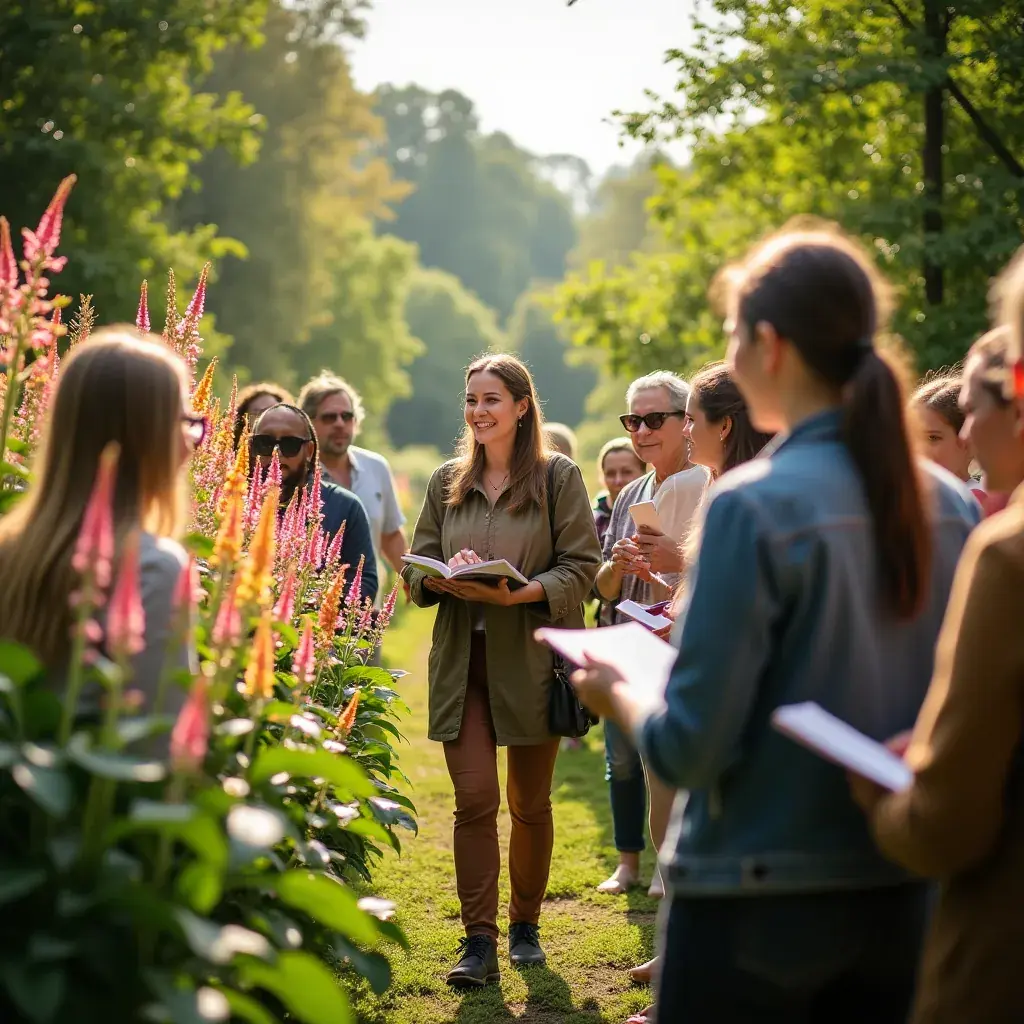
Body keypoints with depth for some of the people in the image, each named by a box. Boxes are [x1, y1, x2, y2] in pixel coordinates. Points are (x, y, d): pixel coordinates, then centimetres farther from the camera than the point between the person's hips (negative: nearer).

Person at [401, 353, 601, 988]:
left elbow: (582, 567, -7)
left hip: (532, 662, -2)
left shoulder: (558, 476, -1)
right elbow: (415, 570, 11)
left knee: (530, 804, 10)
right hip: (462, 663, 2)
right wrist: (444, 580, -12)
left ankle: (525, 927, 27)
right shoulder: (447, 483, 10)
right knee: (474, 800, -7)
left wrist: (520, 594, -22)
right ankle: (479, 943, -4)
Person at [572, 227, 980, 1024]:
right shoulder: (951, 506, 0)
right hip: (901, 899, 6)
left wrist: (617, 695, 2)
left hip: (758, 903, -5)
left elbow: (691, 748, -17)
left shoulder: (755, 507, -18)